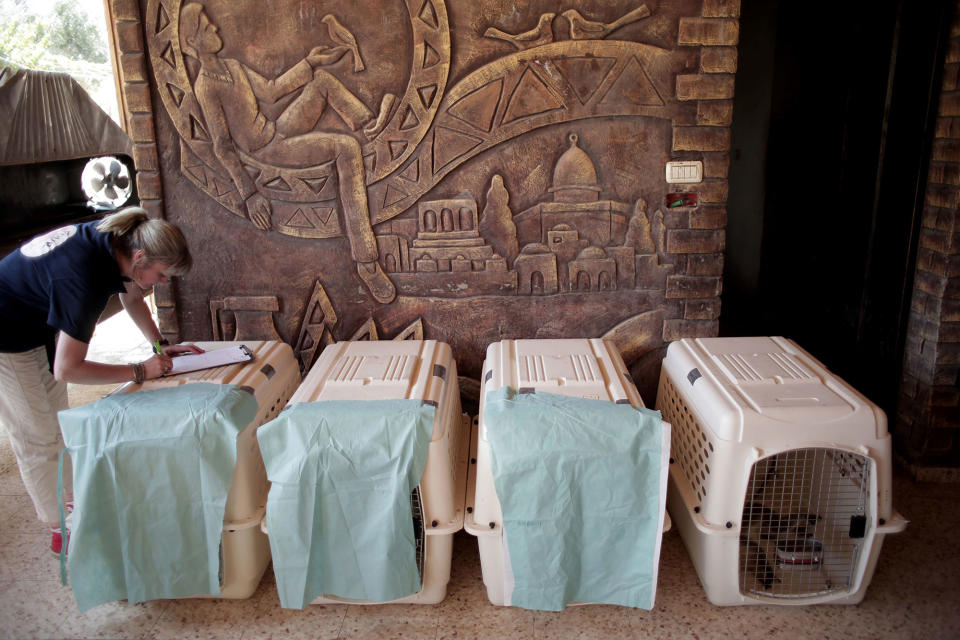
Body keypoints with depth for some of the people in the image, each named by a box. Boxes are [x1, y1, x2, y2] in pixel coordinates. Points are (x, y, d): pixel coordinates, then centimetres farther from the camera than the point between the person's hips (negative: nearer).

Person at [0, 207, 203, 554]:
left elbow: (132, 298, 7)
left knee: (59, 424, 18)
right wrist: (140, 371, -29)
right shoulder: (85, 278, -39)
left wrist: (161, 345, 0)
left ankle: (71, 503, 35)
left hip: (41, 327, 9)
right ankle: (63, 530, 14)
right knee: (37, 439, 1)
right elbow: (67, 369, -34)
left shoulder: (117, 243, -15)